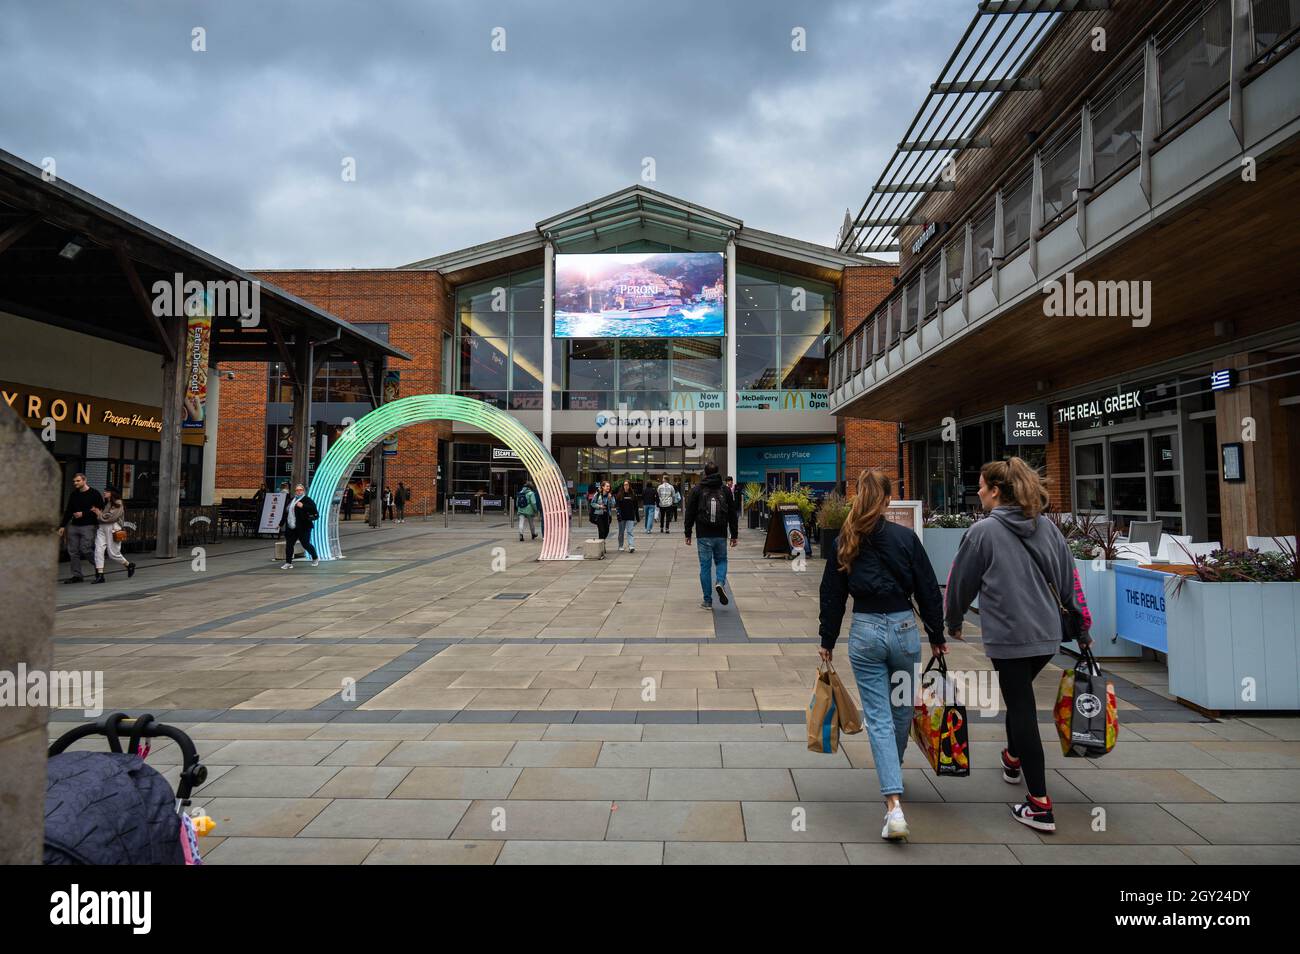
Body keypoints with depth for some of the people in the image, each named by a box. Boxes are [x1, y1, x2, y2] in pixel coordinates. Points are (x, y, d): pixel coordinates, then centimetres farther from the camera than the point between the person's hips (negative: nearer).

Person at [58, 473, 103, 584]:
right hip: (73, 526, 6)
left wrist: (83, 514, -12)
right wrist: (62, 525, 11)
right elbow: (68, 511, 17)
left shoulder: (94, 493, -3)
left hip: (88, 526, -6)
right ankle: (77, 575, 9)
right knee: (73, 551, 3)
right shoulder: (73, 495, 14)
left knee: (85, 550, -12)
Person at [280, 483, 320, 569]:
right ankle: (288, 563, 8)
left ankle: (315, 559, 19)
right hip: (291, 527, 7)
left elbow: (313, 508, -19)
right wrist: (281, 523, 26)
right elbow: (285, 513, 25)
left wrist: (303, 506, -26)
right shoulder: (291, 500, 19)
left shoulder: (307, 500, -3)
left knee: (305, 544, -2)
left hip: (303, 527, -7)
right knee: (289, 545, 2)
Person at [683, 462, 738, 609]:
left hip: (703, 535, -1)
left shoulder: (697, 490, -1)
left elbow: (690, 513, -1)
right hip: (721, 536, 1)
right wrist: (734, 535, 12)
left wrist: (688, 534, 5)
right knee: (721, 560, 20)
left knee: (705, 565, 5)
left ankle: (707, 601, 7)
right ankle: (720, 582, -9)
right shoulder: (725, 490, 4)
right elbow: (733, 515, 7)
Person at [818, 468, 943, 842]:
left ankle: (894, 804, -7)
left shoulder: (844, 542, -1)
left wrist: (827, 640, 14)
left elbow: (832, 595, 4)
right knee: (902, 709, 22)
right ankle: (893, 772, 43)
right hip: (904, 629, 0)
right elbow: (928, 590, -1)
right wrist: (936, 635, 11)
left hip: (865, 632, 0)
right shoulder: (906, 537, -5)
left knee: (878, 717, 3)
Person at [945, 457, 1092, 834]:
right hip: (1047, 633, 7)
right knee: (1020, 696, 27)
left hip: (1008, 635, -6)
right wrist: (1083, 623, 17)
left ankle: (1040, 806, 4)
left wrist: (953, 622, 13)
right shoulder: (1047, 527, 5)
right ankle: (1013, 759, 46)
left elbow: (961, 581, -3)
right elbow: (1068, 578, 9)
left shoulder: (983, 531, -11)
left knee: (1021, 708, 0)